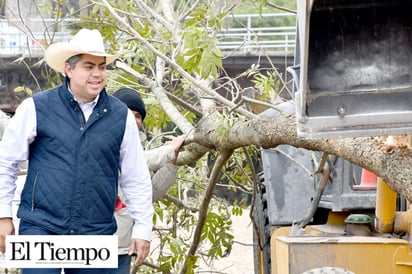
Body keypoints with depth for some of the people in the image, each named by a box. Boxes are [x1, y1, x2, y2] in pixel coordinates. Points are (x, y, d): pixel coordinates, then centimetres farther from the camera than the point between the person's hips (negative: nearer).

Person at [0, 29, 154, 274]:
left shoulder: (121, 116, 5)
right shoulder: (37, 108, -1)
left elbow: (136, 178, 11)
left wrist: (143, 228, 8)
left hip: (96, 234, 2)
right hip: (41, 226, -2)